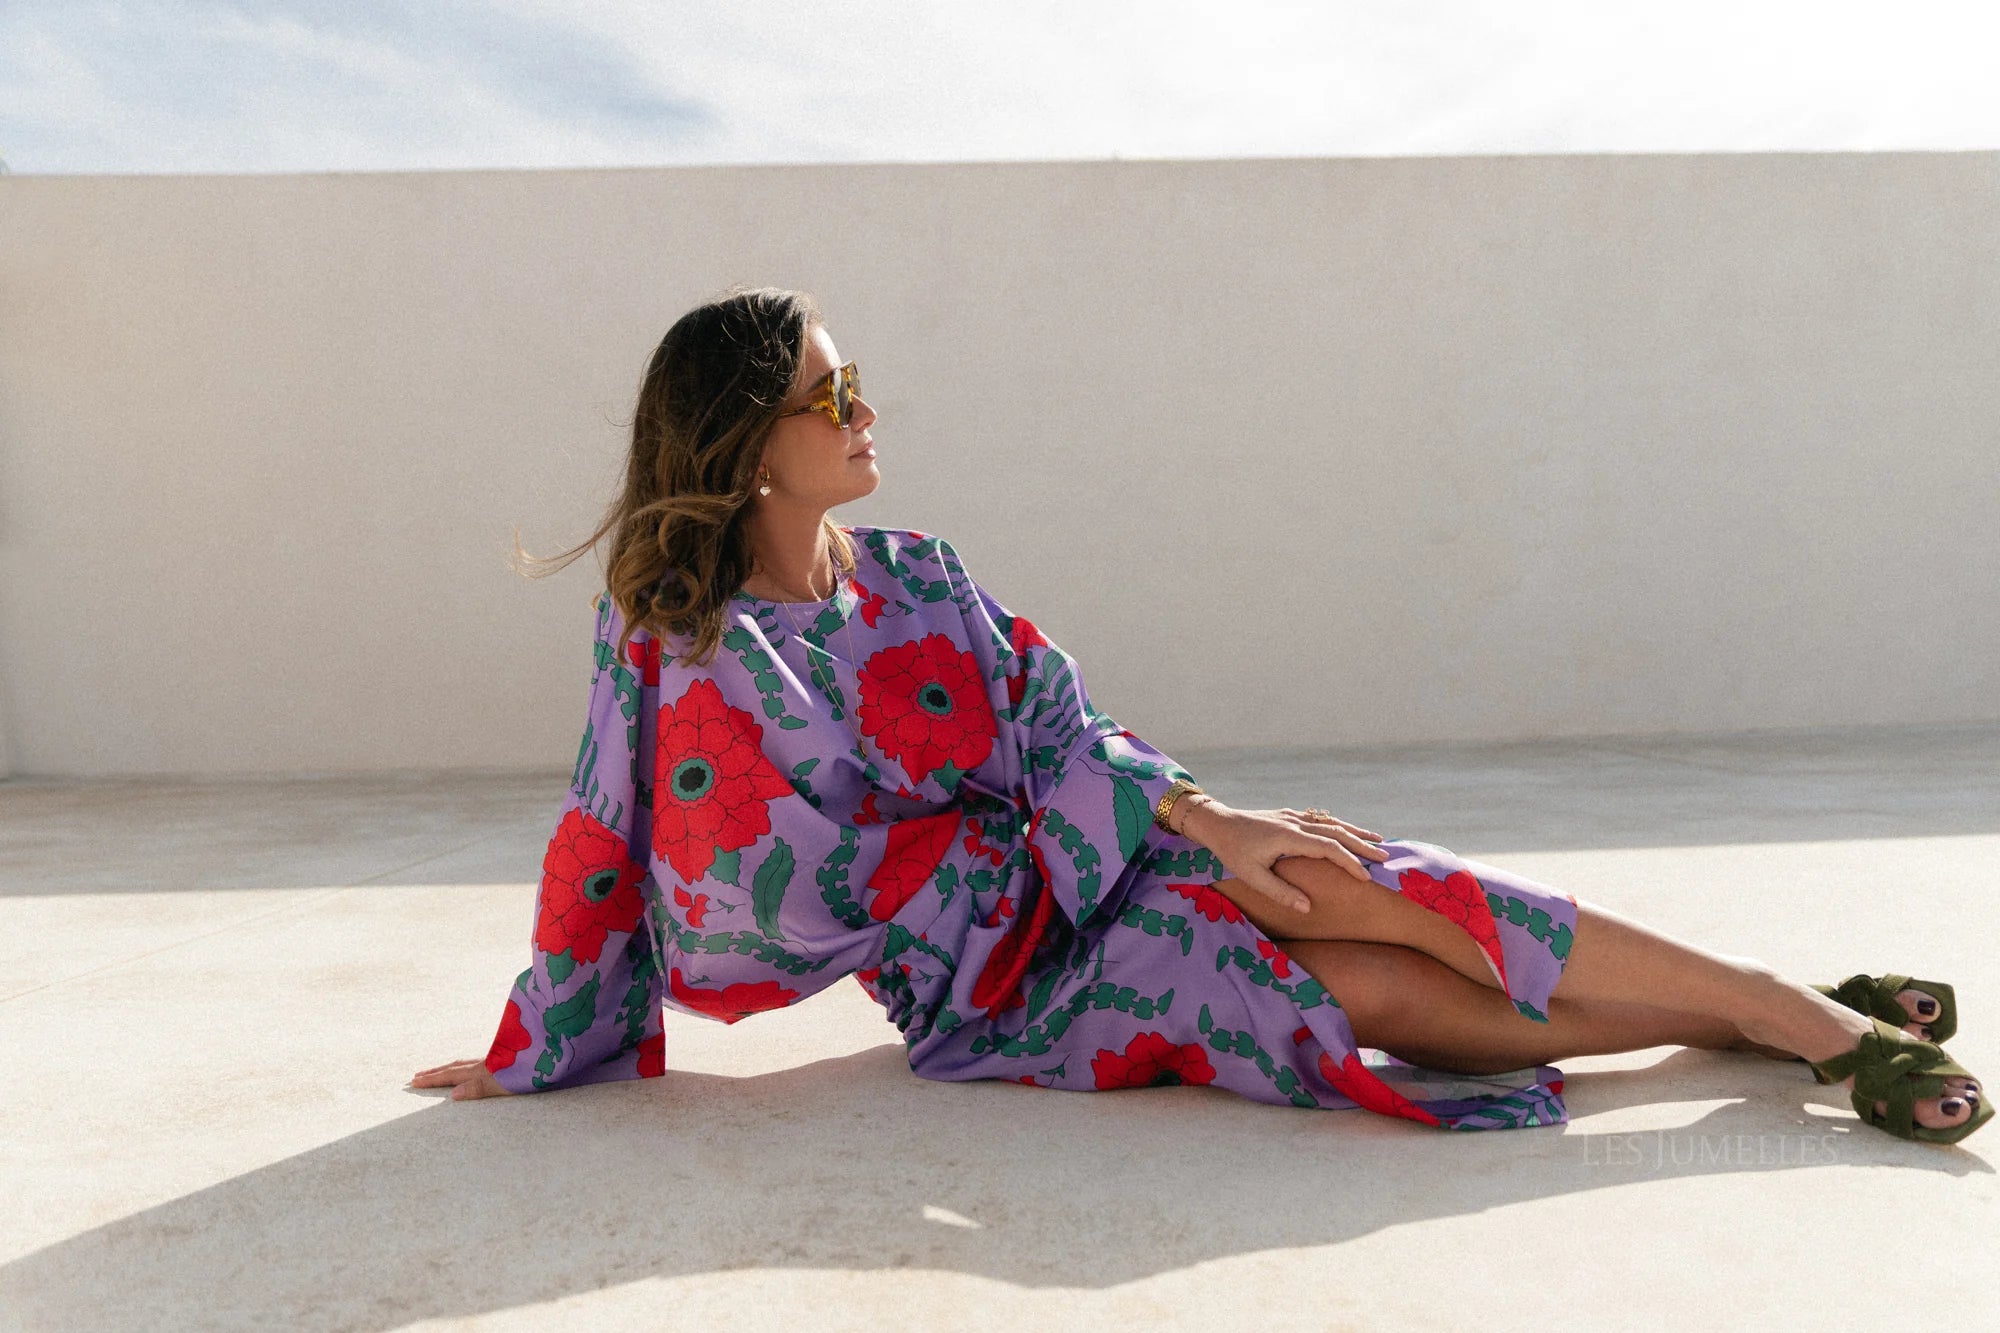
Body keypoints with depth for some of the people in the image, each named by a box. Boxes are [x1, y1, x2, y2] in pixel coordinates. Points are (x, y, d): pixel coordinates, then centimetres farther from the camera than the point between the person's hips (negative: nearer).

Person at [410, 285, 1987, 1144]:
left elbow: (1061, 730, -1)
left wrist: (1210, 819, -16)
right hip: (981, 987, -3)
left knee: (1367, 889, -21)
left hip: (1104, 868, 3)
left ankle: (1804, 1010, -9)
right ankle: (1773, 1022, -13)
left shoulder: (915, 573, 1)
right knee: (1341, 974, -22)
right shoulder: (665, 640, -9)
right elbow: (604, 847, -1)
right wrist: (531, 1055, 8)